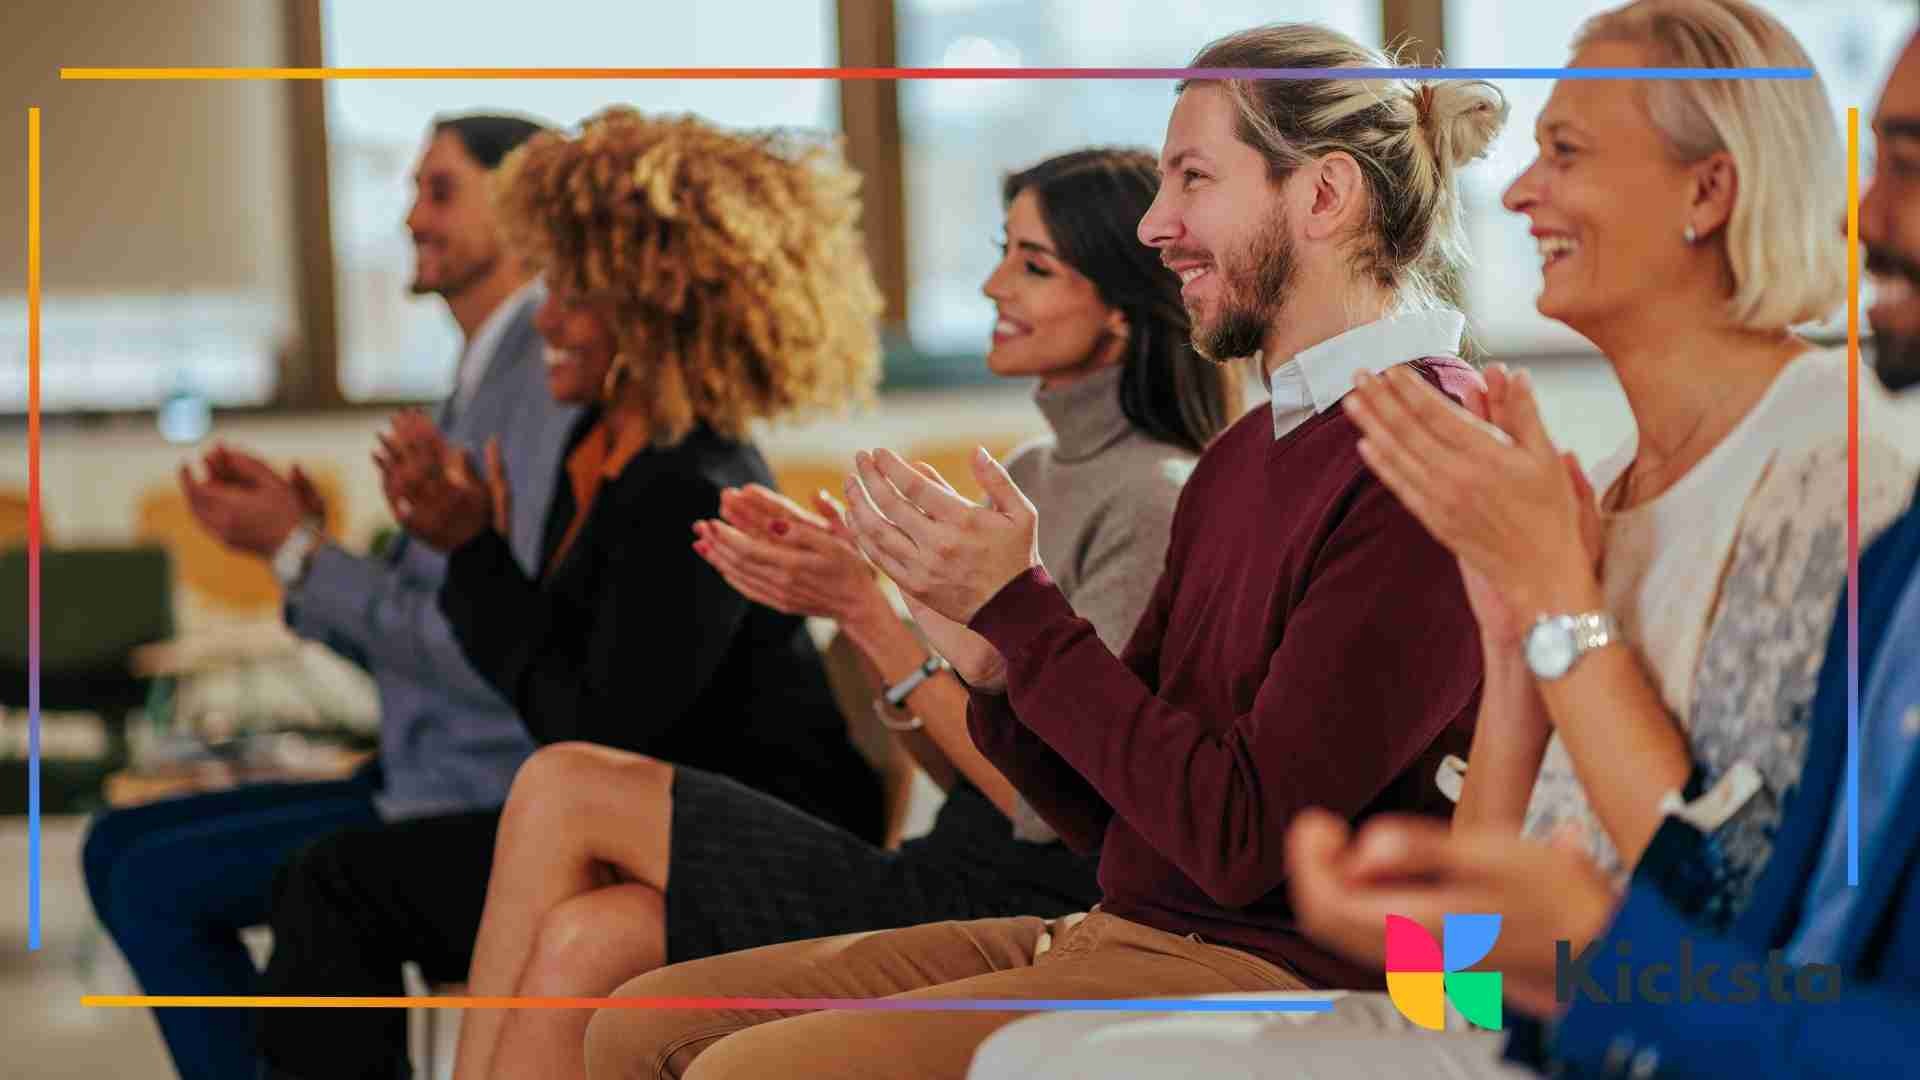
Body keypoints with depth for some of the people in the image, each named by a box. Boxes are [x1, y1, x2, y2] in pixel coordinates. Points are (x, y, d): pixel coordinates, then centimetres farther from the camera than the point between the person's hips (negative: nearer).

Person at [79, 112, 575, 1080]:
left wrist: (299, 554, -15)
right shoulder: (484, 386, 16)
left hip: (496, 808, -10)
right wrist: (302, 539, -1)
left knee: (157, 885, -14)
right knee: (119, 846, 7)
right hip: (419, 782, 10)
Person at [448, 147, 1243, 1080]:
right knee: (586, 937, -14)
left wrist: (866, 613, -16)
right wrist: (838, 587, 0)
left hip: (1018, 918, -8)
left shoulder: (1152, 504, -13)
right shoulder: (1030, 477, 15)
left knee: (565, 789, -12)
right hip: (955, 881, 8)